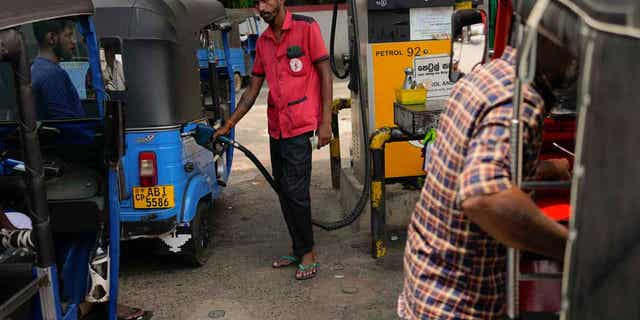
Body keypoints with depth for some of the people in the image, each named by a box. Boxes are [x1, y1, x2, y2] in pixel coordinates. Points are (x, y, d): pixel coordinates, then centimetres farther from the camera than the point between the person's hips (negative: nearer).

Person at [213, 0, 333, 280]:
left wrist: (325, 122, -11)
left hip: (299, 126, -7)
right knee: (284, 191, 10)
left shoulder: (306, 28, -4)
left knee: (295, 192, -7)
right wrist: (228, 125, 13)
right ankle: (298, 251, 23)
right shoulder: (263, 42, 14)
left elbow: (325, 75, -5)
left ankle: (308, 253, 9)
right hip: (275, 128, 7)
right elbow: (252, 90, 16)